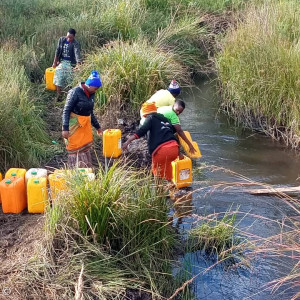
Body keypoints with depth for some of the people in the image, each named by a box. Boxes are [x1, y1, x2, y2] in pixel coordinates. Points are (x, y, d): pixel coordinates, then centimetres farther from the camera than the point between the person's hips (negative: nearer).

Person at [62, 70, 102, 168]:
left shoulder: (91, 94, 4)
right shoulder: (75, 92, -17)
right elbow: (66, 111, -17)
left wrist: (97, 126, 20)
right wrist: (65, 128, -23)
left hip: (86, 124, 7)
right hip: (74, 124, -7)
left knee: (86, 148, 13)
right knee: (75, 148, 1)